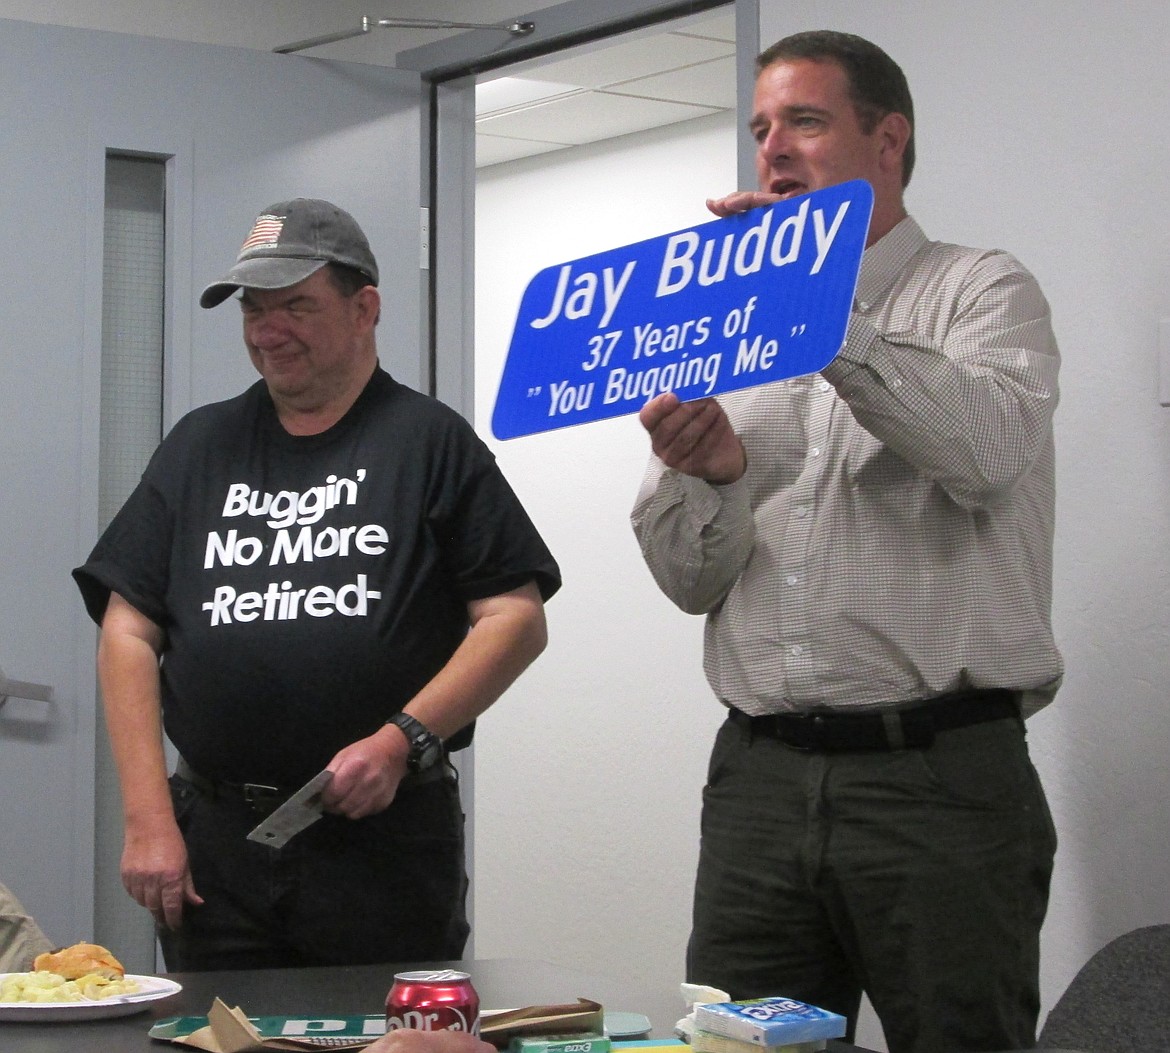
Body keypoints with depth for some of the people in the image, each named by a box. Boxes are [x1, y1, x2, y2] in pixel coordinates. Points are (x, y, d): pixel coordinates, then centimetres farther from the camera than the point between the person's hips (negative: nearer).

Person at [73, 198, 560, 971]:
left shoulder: (429, 440, 4)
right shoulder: (201, 444, 14)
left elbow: (516, 620, -2)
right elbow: (129, 631, 9)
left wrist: (402, 741, -14)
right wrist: (148, 820, -1)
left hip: (389, 838, -3)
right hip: (216, 835, 3)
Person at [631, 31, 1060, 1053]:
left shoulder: (983, 294, 5)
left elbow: (984, 450, -18)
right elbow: (692, 580, 11)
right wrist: (709, 475, -10)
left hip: (938, 774, -4)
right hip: (760, 773, 4)